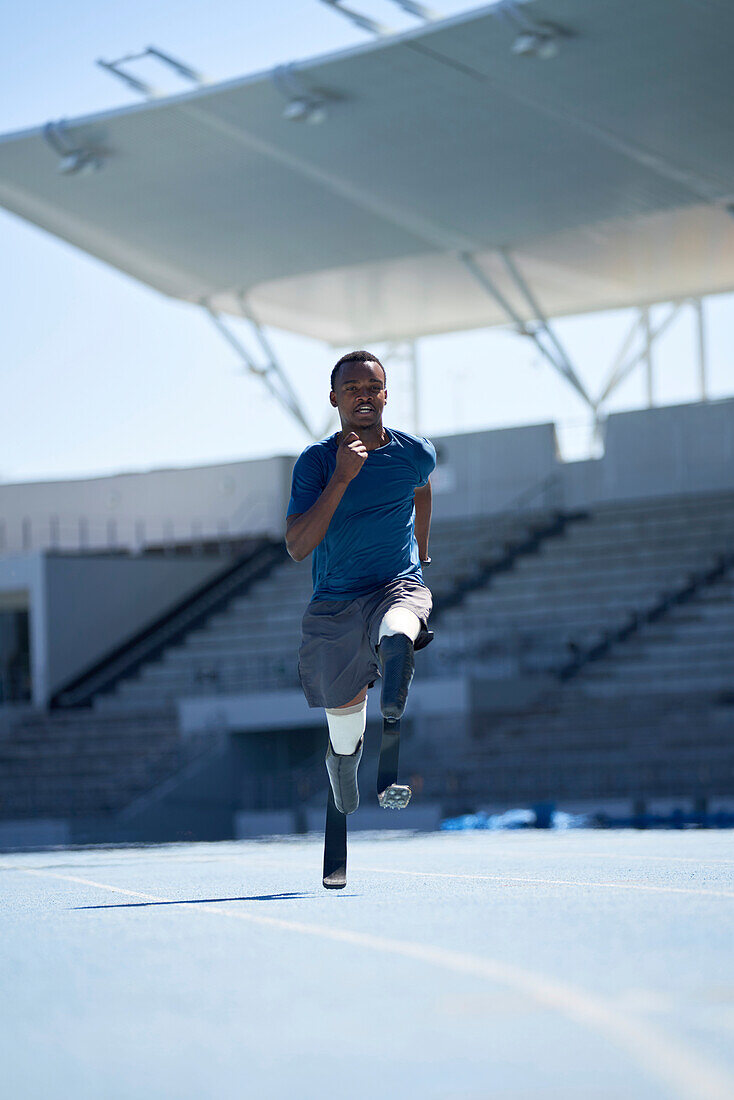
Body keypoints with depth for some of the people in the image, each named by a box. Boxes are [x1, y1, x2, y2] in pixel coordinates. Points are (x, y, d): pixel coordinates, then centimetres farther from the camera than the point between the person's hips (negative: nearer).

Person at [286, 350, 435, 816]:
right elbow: (298, 547, -20)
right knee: (345, 707, 17)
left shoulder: (415, 453, -4)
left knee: (397, 637, -40)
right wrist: (342, 477, -27)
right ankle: (344, 758, 49)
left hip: (399, 585, -1)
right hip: (335, 602, 1)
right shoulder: (316, 461, -10)